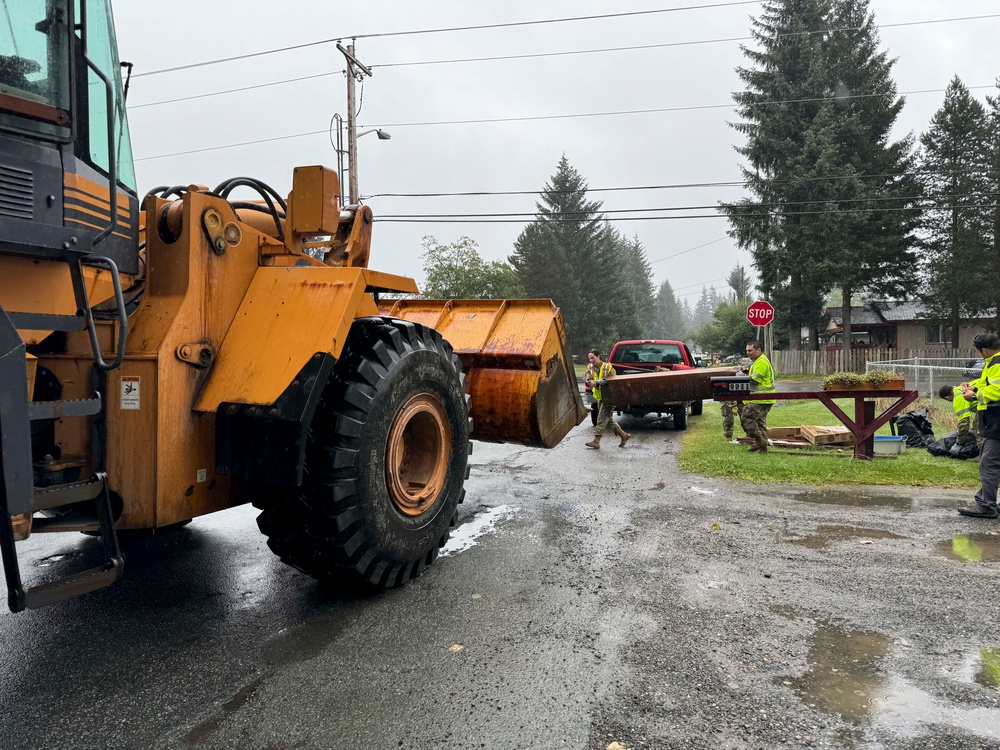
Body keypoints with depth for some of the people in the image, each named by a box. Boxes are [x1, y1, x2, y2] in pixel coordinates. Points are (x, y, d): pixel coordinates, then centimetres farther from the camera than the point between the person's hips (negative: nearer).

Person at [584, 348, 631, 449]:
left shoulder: (608, 367, -13)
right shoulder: (591, 368, 4)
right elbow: (589, 380, -10)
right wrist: (597, 382, -29)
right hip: (599, 397, 7)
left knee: (602, 419, -9)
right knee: (608, 419, 12)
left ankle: (596, 441, -7)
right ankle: (623, 435, 24)